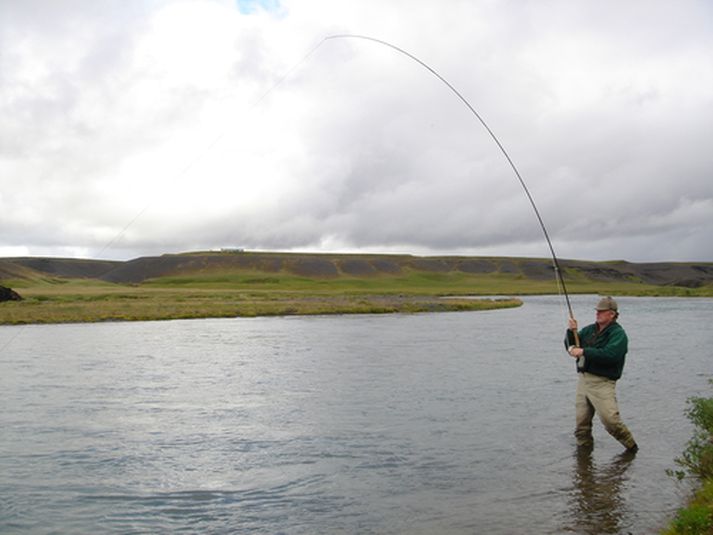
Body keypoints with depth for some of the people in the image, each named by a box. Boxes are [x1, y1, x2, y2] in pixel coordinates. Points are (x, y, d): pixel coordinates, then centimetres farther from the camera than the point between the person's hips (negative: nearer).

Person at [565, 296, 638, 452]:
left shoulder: (618, 333, -6)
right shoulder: (589, 330, 14)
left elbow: (609, 355, -23)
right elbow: (571, 347, 13)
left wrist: (584, 352, -21)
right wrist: (571, 332, -5)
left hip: (602, 383, -6)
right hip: (583, 380, 7)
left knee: (610, 420, -12)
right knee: (581, 421, 10)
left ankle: (632, 447, 9)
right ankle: (583, 448, 26)